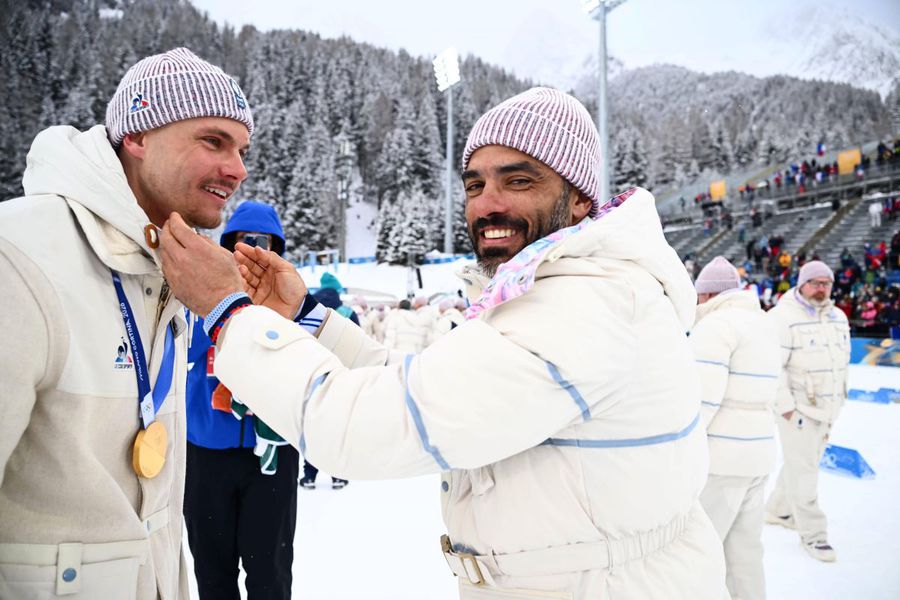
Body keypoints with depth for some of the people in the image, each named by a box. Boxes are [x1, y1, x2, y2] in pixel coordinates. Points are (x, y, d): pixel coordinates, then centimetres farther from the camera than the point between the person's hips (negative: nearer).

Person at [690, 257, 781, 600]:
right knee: (744, 553, 14)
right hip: (756, 457, 9)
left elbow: (702, 399, -20)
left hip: (717, 460, -9)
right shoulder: (764, 328, 16)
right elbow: (758, 398, 18)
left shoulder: (714, 325, -13)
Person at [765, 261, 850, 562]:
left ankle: (777, 510, 36)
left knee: (805, 461, 18)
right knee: (803, 469, -1)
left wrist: (839, 399, 16)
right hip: (798, 408, -8)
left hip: (828, 408, 8)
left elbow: (843, 360, 19)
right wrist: (785, 405, -19)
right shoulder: (783, 317, -16)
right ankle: (812, 532, 11)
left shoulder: (838, 317, 9)